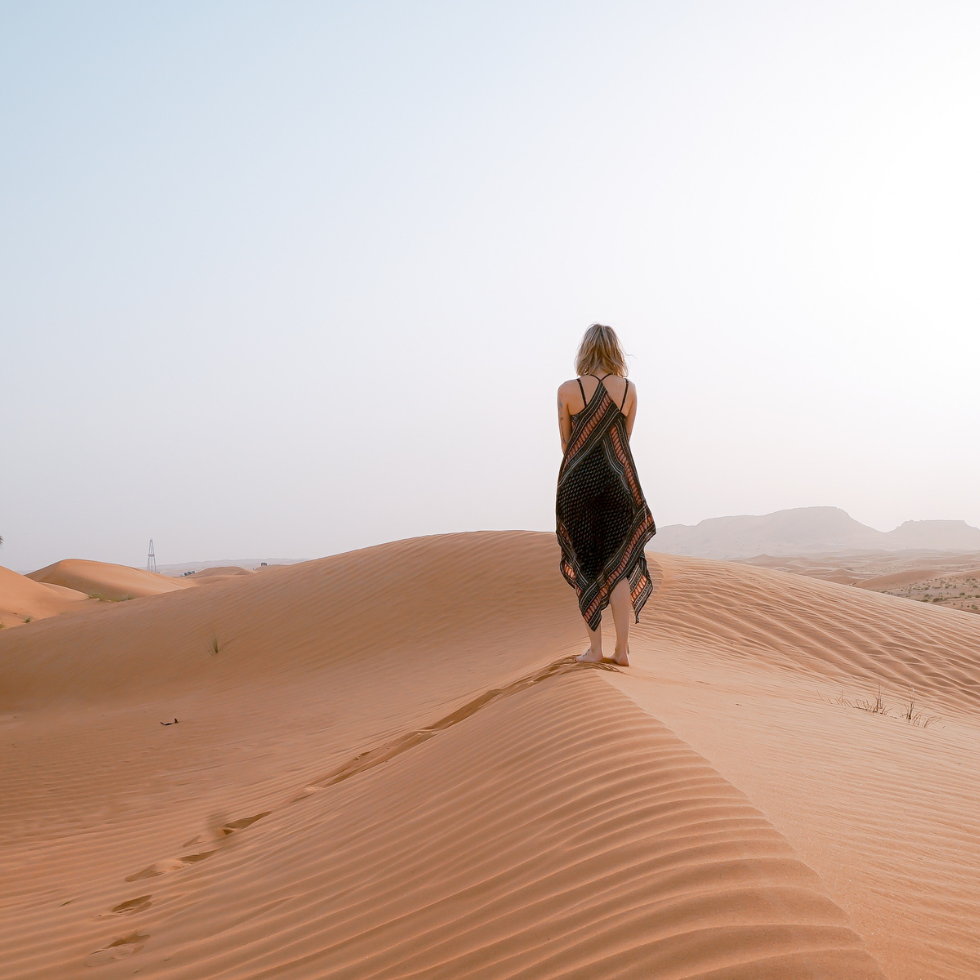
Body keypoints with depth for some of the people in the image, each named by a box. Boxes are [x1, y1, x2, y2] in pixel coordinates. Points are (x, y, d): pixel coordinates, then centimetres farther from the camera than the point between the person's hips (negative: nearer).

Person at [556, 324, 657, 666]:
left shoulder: (568, 390, -5)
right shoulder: (629, 389, 1)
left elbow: (566, 443, 4)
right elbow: (625, 437, 11)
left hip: (578, 481, -1)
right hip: (618, 480, 2)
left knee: (584, 566, 7)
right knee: (619, 566, 7)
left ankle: (594, 648, 8)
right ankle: (622, 648, 6)